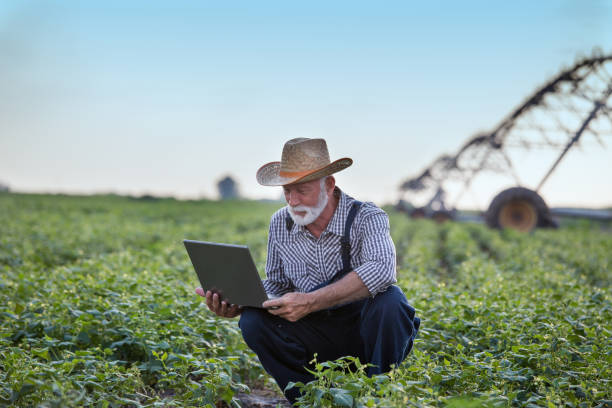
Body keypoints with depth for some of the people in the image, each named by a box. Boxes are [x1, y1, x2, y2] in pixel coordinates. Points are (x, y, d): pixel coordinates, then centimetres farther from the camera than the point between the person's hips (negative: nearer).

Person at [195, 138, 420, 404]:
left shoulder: (367, 217, -15)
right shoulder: (280, 223, 0)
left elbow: (381, 270, -36)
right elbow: (276, 286, 9)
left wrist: (311, 302, -43)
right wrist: (236, 303, -13)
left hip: (366, 333, -3)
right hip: (319, 339, 4)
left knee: (388, 299, -35)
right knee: (253, 320, -20)